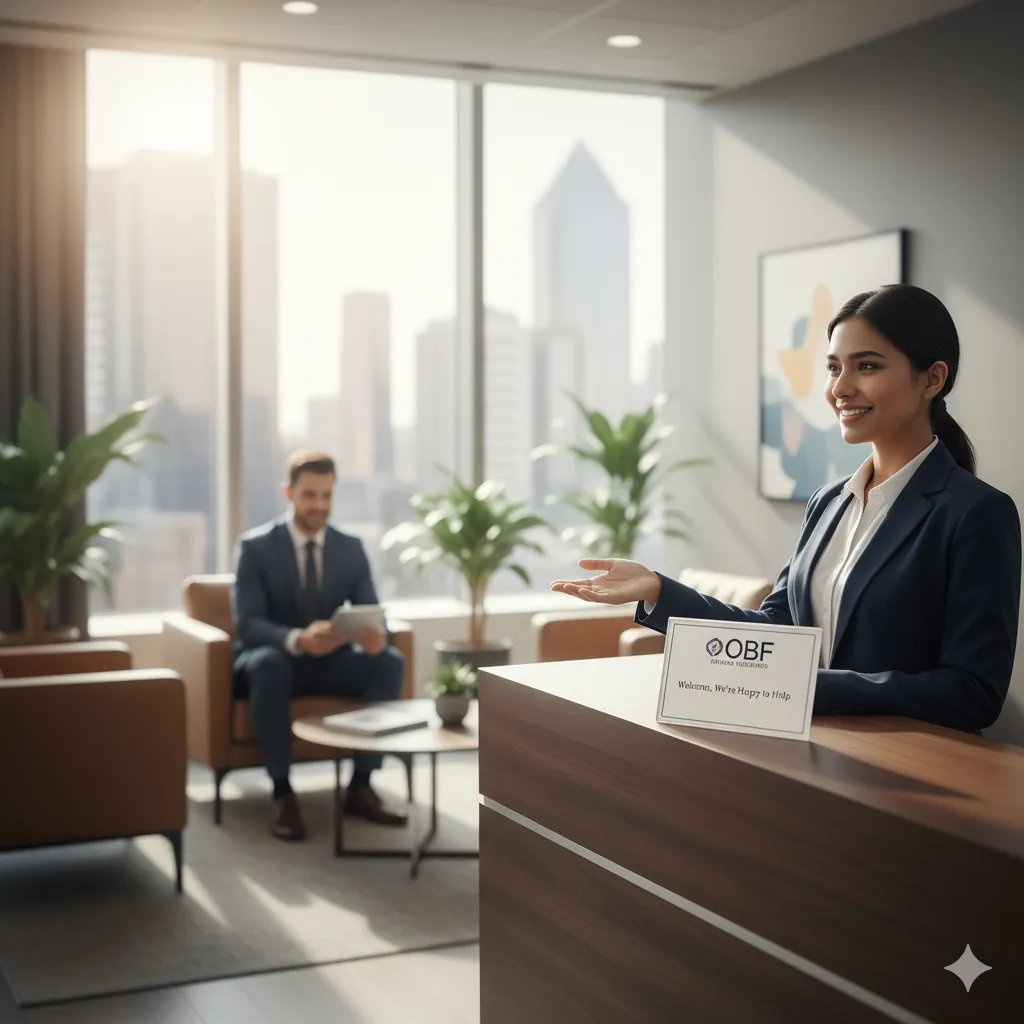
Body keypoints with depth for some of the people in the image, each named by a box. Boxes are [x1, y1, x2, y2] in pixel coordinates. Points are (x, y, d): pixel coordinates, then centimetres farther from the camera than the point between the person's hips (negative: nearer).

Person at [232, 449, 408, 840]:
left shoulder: (351, 548, 2)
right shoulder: (254, 547, -10)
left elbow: (370, 615, -3)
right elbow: (247, 624, -19)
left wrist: (375, 635, -30)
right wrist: (297, 640, -40)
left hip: (330, 662, 4)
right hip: (272, 661, -3)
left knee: (389, 661, -24)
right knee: (268, 664, -38)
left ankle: (361, 787, -19)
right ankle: (283, 794, -30)